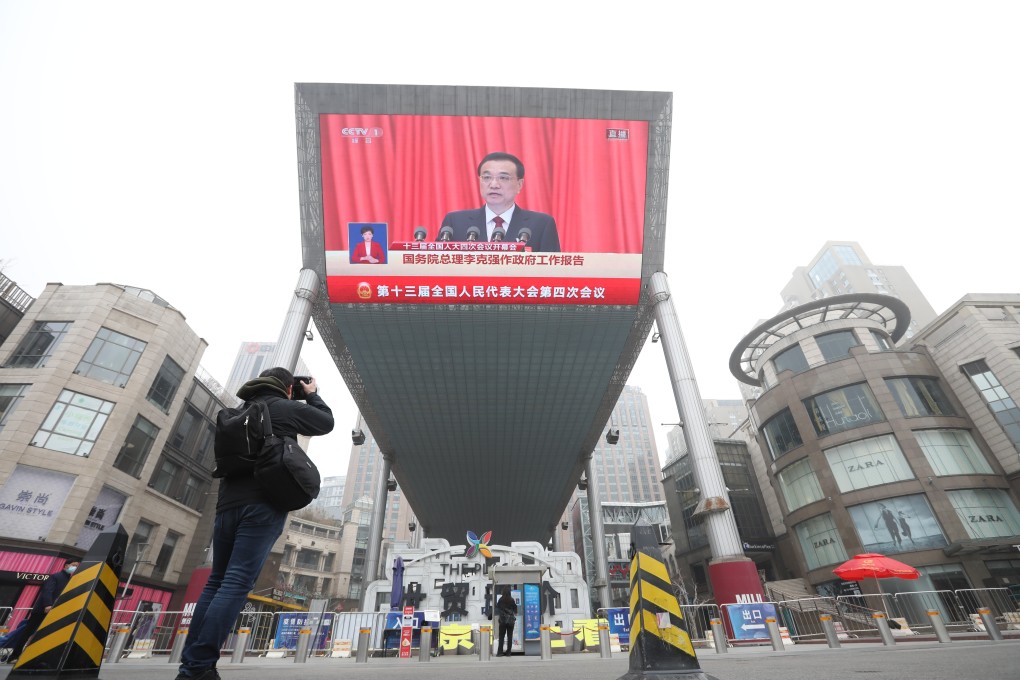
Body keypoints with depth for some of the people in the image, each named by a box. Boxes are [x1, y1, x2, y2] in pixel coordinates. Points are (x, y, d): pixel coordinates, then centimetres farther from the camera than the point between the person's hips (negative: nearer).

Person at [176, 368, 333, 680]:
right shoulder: (288, 409, 1)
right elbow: (327, 422, 12)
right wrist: (312, 395, 27)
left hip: (228, 503, 7)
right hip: (263, 505, -7)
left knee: (217, 581, 12)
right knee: (236, 583, -8)